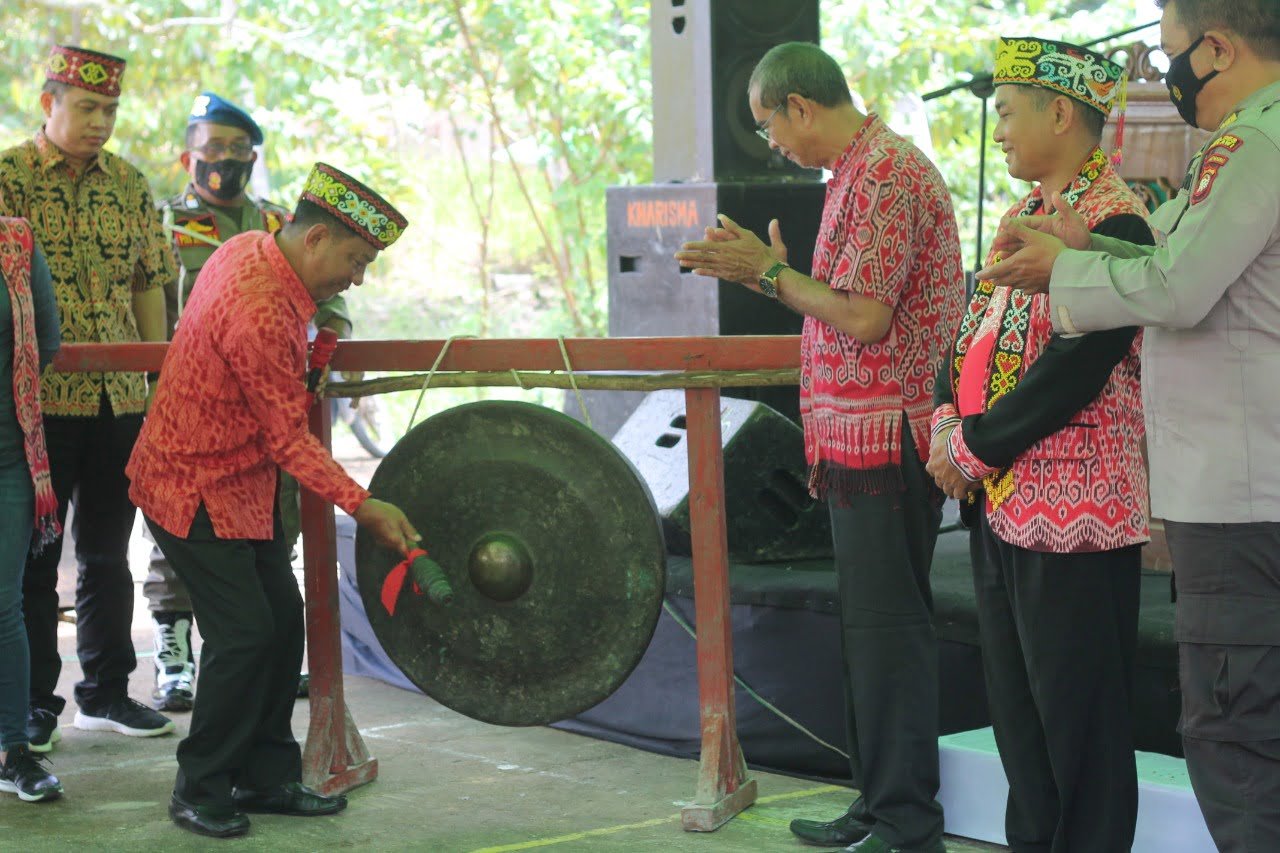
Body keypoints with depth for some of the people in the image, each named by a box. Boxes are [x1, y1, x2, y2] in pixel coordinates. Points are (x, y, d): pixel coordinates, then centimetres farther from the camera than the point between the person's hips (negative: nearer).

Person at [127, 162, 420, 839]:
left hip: (242, 483, 10)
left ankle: (266, 776, 17)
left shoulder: (249, 249, 1)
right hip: (196, 491, -10)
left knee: (282, 622, 9)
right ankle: (199, 791, 4)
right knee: (244, 633, -11)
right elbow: (289, 438, -24)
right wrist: (363, 507, -22)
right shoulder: (261, 314, -29)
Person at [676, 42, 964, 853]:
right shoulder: (864, 170, 17)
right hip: (866, 439, 10)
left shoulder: (883, 175, -15)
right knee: (873, 626, 15)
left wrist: (772, 272, -8)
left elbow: (862, 316, -20)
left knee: (889, 628, -6)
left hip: (884, 438, -10)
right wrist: (763, 272, 12)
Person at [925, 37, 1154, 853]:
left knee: (1077, 718, -1)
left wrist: (974, 448, -14)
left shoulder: (1112, 219, -14)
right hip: (998, 502, 9)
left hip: (1073, 503, -9)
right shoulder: (1025, 213, 14)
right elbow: (974, 330, 16)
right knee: (1015, 703, 16)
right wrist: (947, 424, -2)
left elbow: (1075, 368, -21)